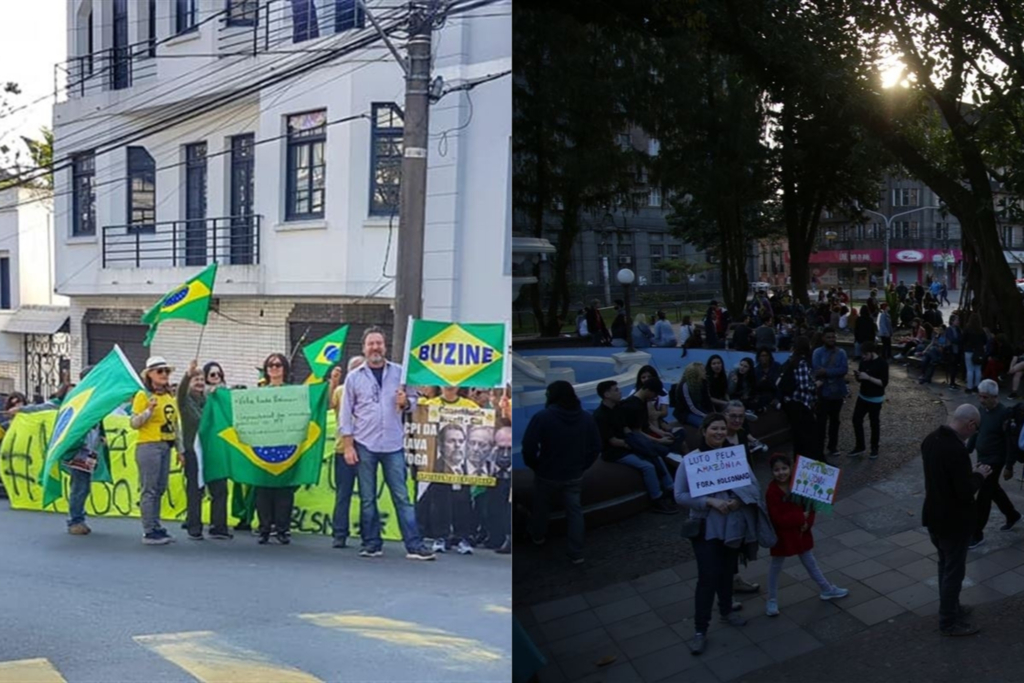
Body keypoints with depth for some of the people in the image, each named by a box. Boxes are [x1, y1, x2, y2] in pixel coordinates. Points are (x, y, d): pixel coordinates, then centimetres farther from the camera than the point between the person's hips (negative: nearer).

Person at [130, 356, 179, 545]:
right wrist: (149, 410, -26)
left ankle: (156, 527, 18)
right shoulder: (143, 395, -6)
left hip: (166, 446, 7)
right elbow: (134, 423, -12)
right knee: (149, 490, -4)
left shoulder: (170, 396, 15)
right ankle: (149, 532, -1)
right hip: (149, 446, -7)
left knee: (160, 489, 11)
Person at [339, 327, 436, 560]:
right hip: (365, 445, 0)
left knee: (402, 496, -2)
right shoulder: (354, 377, 5)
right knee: (367, 498, 6)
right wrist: (348, 446, -2)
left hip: (393, 445, 0)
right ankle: (371, 544, 15)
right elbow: (346, 414, 4)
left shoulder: (399, 372, 6)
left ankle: (414, 546, -2)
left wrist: (405, 403, -13)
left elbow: (413, 401, 11)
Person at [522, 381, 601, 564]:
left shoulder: (542, 417, -19)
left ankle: (538, 536, 43)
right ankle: (576, 554, 9)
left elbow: (528, 447, -18)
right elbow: (596, 448, 1)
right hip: (574, 475, 3)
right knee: (575, 511, 10)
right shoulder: (587, 418, -2)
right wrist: (582, 466, 11)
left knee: (540, 506, 22)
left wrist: (534, 466, -1)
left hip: (547, 474, -3)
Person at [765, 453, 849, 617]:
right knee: (776, 567, 10)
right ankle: (772, 601, 22)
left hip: (801, 531, 5)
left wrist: (807, 522, -14)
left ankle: (827, 589, 40)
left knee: (810, 562, 22)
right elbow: (778, 519, -26)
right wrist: (801, 517, -23)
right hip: (782, 535, -5)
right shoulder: (771, 493, -23)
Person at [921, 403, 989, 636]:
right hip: (954, 521, -8)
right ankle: (949, 622, 20)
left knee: (945, 564, 25)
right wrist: (979, 475, -10)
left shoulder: (930, 439, -2)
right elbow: (965, 492, -27)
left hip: (934, 515, 8)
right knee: (954, 570, 7)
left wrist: (970, 472, 7)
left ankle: (948, 607, 41)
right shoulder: (957, 450, -30)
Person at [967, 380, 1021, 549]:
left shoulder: (1005, 413, -21)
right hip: (982, 458, 7)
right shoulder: (983, 410, 0)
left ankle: (977, 534, 6)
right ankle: (1012, 515, 47)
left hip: (994, 461, -7)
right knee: (993, 490, 24)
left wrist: (1009, 466, -16)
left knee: (983, 496, -3)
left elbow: (1012, 442, -17)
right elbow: (976, 433, 12)